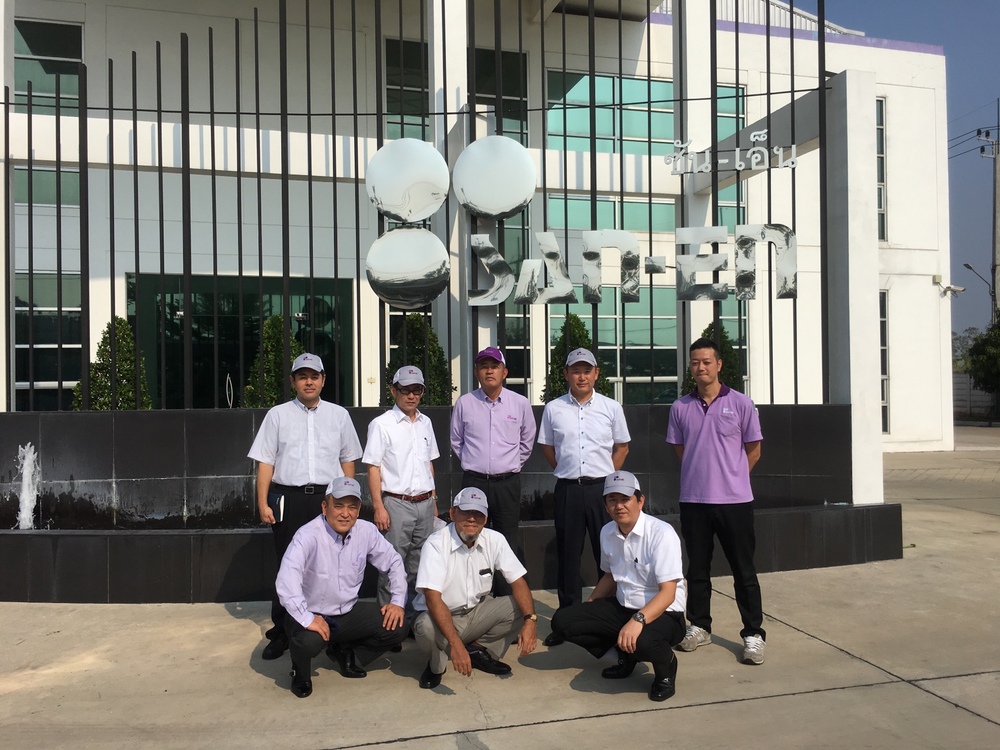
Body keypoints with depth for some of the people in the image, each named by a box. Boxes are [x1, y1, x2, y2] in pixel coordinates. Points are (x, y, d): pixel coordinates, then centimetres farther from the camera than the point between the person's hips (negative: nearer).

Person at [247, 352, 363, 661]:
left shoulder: (339, 415, 10)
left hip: (328, 497, 1)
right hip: (288, 497, -1)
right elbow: (265, 461, 3)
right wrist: (263, 503, -4)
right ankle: (281, 633, 15)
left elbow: (347, 460, 13)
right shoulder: (278, 415, 6)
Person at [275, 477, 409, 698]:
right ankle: (300, 673, 4)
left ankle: (345, 653, 17)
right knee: (308, 641, -37)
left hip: (349, 612, 5)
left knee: (397, 627, -10)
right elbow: (286, 580, -36)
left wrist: (398, 601, -1)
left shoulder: (366, 531, -6)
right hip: (313, 615, -5)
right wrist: (307, 619, -40)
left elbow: (393, 562, 7)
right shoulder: (308, 535, -24)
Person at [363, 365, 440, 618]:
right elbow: (373, 468, -8)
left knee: (418, 566, 11)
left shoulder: (425, 422, 12)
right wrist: (379, 507, -14)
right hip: (397, 503, -5)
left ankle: (414, 616, 22)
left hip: (425, 504, 5)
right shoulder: (382, 424, -6)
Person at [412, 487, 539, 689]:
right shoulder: (436, 544, -22)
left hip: (477, 614, 4)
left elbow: (518, 582, -8)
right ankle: (436, 664, -2)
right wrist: (455, 643, -41)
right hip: (442, 616, -4)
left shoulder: (495, 540, -8)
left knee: (522, 606, -17)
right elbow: (432, 597, -31)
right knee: (426, 628, -37)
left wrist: (530, 620, -27)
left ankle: (478, 649, 2)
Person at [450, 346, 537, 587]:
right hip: (474, 482, 0)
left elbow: (527, 442, 14)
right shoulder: (464, 403, 1)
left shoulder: (520, 404, 2)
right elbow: (456, 442, 13)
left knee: (509, 547, 4)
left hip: (508, 483, 0)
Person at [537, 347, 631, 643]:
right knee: (567, 554, 7)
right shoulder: (553, 409, 4)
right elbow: (547, 447, 13)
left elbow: (622, 446, 11)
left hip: (602, 487, -1)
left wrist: (605, 475, 5)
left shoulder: (611, 407, 3)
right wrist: (568, 472, 7)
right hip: (568, 488, 1)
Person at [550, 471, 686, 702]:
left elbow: (668, 592, -26)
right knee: (562, 620, -10)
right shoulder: (607, 533, 1)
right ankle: (625, 655, 11)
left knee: (641, 641, -41)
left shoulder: (661, 533, -20)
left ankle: (666, 668, -2)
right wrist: (587, 609, 15)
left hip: (662, 613, -7)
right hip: (622, 608, 7)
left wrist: (638, 620, -41)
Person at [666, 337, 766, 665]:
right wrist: (701, 474, 9)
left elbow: (753, 450, 4)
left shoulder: (740, 404, -3)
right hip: (693, 500, 3)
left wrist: (730, 477, 6)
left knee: (744, 570, 4)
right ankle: (699, 626, 27)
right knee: (697, 568, 13)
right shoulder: (680, 408, 3)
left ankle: (753, 634, 14)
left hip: (734, 499, -2)